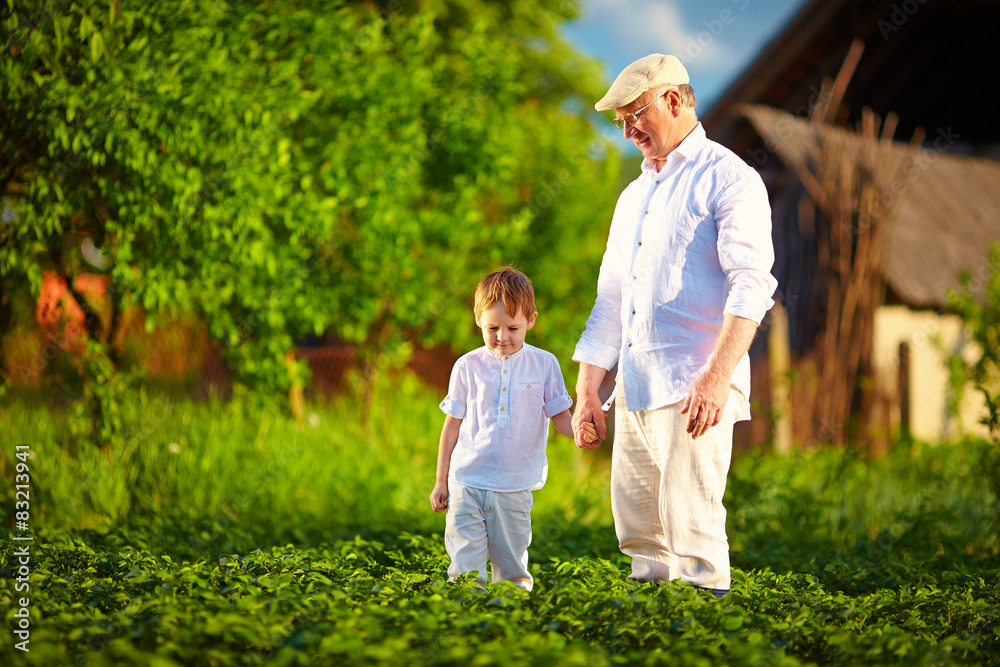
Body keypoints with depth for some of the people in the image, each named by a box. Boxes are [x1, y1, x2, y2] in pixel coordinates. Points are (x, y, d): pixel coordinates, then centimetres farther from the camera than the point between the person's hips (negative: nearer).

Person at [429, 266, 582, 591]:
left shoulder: (543, 364, 3)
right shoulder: (468, 367, 3)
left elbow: (559, 415, 6)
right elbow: (453, 424, 9)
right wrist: (441, 481, 9)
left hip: (515, 486, 0)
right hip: (467, 481, 0)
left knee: (511, 564, 6)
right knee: (466, 561, -4)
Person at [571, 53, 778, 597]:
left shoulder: (728, 178, -2)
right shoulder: (634, 196, 24)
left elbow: (752, 286, -14)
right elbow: (611, 301, 25)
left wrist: (717, 376, -25)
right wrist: (586, 393, 17)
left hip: (697, 384, -8)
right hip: (635, 388, 8)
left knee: (691, 526, -14)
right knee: (640, 532, 6)